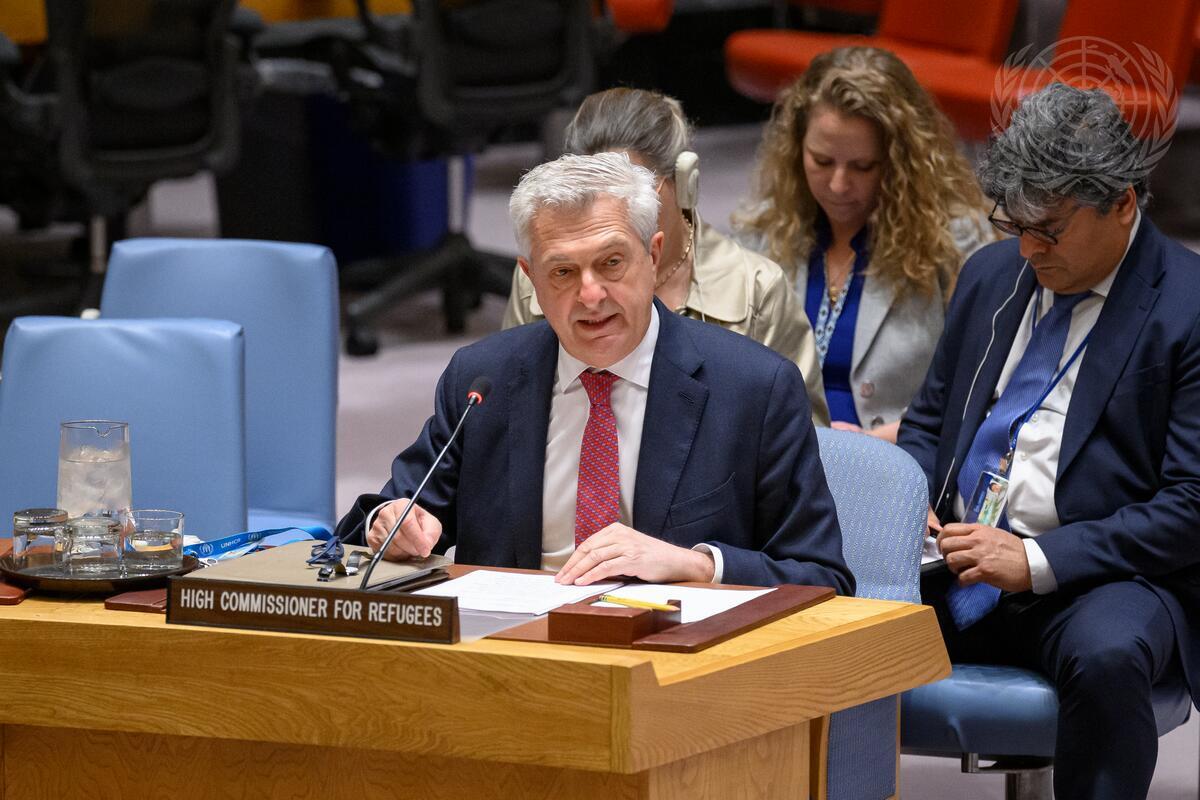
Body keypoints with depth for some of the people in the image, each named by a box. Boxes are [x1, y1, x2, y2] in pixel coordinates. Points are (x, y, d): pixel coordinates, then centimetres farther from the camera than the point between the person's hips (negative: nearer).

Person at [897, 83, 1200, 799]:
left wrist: (1039, 561, -18)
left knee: (1107, 656, -39)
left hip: (1101, 578, -5)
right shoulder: (992, 275, 14)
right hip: (957, 564, 5)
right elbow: (929, 421, 24)